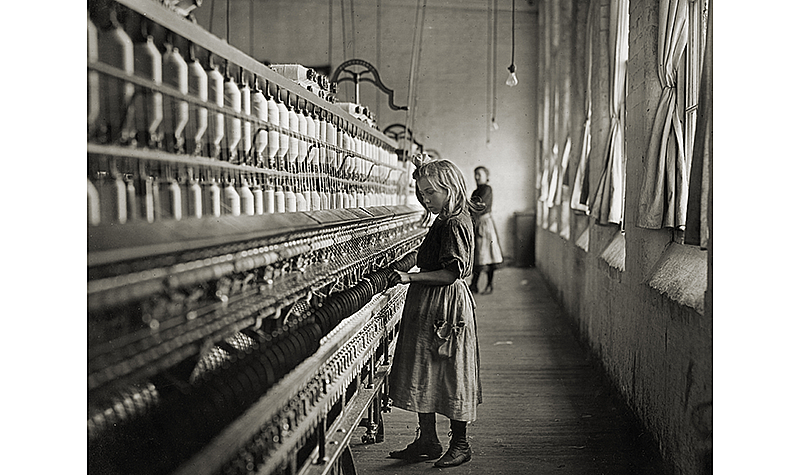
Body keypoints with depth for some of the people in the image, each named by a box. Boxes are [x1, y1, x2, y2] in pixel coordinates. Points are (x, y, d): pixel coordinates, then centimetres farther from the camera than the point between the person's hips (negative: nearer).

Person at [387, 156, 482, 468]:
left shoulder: (454, 225, -16)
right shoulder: (444, 221, 14)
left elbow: (451, 273, -23)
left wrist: (411, 277, -25)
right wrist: (411, 277, 11)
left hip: (445, 309, -10)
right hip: (428, 308, 10)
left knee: (451, 374, 0)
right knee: (424, 373, 12)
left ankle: (460, 445, 11)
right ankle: (427, 441, 21)